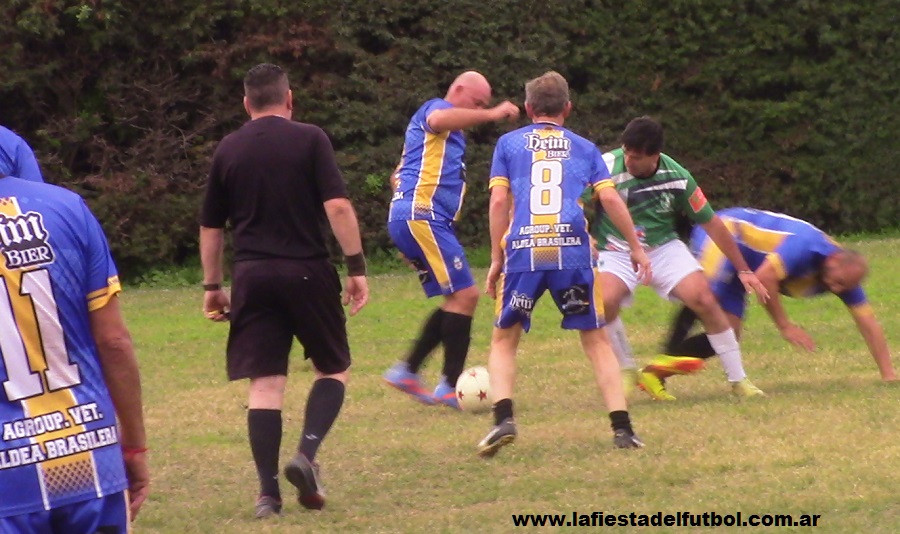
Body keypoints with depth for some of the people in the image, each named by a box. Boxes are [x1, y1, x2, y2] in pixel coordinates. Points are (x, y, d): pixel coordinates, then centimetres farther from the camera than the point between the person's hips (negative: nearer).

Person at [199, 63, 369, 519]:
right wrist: (356, 267, -6)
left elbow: (210, 226, 13)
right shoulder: (310, 140, -2)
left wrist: (212, 286, 22)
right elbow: (338, 206, -11)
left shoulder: (227, 151, 9)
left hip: (251, 275, 3)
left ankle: (268, 492, -3)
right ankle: (306, 454, -9)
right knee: (334, 369, 13)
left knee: (264, 383, 3)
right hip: (307, 271, -2)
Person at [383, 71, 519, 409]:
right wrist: (492, 115, -29)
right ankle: (450, 387, -11)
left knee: (456, 300, 12)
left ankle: (406, 371, 12)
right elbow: (437, 119, -29)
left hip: (410, 219, 11)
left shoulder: (450, 133, 29)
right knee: (465, 295, -12)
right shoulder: (435, 108, -1)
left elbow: (398, 177, 35)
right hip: (421, 216, -11)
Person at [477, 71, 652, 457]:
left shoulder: (509, 143, 15)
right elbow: (609, 198, 7)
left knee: (504, 340, 12)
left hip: (523, 252, -1)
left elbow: (499, 200, 6)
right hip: (572, 251, 1)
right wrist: (636, 248, 15)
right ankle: (622, 428, 1)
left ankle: (504, 418, -9)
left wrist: (496, 258, 11)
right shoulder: (583, 147, 17)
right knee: (595, 340, 11)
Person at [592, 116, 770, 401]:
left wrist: (743, 270, 1)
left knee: (704, 299, -18)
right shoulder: (606, 167, -20)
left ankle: (738, 380, -3)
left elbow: (711, 223, -2)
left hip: (664, 248, 1)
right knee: (605, 300, -31)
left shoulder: (677, 178, -13)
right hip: (617, 252, -1)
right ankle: (627, 371, -6)